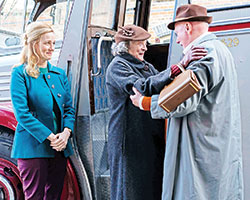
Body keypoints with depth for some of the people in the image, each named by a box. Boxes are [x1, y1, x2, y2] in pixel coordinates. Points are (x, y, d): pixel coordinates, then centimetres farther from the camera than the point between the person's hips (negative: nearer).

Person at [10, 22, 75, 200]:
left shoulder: (60, 74, 13)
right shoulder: (20, 73, -4)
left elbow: (69, 108, 11)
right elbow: (22, 113, -12)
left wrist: (66, 132, -9)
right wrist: (50, 137, -17)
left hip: (60, 147, 5)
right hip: (32, 147, -5)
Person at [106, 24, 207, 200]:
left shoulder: (147, 67, 18)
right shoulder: (117, 67, -7)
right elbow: (144, 87, -25)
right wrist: (179, 66, -31)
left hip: (152, 141, 8)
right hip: (130, 142, -7)